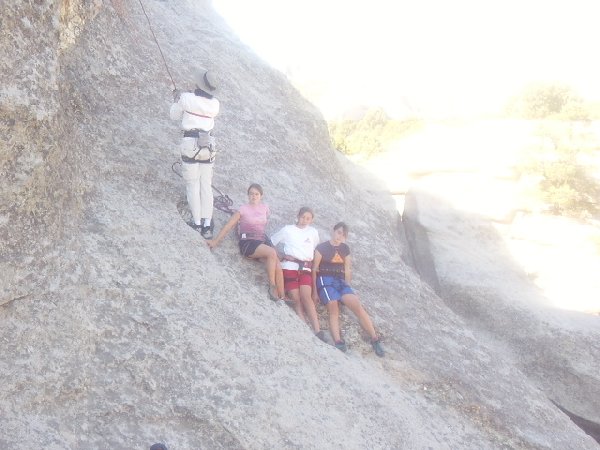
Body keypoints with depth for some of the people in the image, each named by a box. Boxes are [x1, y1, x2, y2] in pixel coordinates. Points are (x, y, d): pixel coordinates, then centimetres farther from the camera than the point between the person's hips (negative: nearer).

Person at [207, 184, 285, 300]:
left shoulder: (265, 208, 10)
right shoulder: (243, 209, -2)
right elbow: (228, 226, -6)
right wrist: (215, 241, -11)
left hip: (263, 240, 5)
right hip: (248, 242, -5)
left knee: (278, 267, -18)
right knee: (272, 253, -33)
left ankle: (282, 297, -12)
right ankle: (272, 286, -22)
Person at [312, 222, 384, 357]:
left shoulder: (345, 249, 16)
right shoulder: (321, 248, 2)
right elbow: (314, 270, 0)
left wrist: (348, 288, 14)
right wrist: (314, 291, -4)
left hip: (340, 281, 4)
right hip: (325, 281, -3)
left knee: (357, 305, -18)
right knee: (334, 309, -26)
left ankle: (375, 340, -18)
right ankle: (338, 343, -37)